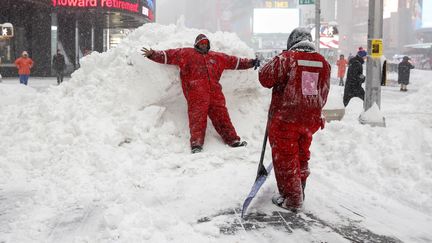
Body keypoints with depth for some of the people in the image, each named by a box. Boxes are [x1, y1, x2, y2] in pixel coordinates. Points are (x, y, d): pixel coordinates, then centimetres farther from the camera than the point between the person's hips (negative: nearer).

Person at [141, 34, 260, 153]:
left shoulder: (217, 57, 27)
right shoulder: (186, 53, 15)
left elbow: (234, 61, 32)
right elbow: (169, 55, 9)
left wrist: (251, 62, 31)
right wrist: (154, 54, -4)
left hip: (214, 92, 4)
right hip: (196, 93, -3)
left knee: (222, 116, 1)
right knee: (198, 118, -13)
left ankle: (233, 140, 5)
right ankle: (196, 144, -17)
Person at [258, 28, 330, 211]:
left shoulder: (286, 58, -14)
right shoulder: (323, 62, 4)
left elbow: (265, 78, -11)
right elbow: (323, 94, 11)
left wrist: (277, 62, 6)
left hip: (285, 119, -5)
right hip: (310, 119, 5)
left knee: (285, 158, 7)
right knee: (302, 156, 21)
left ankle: (291, 198, 12)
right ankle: (299, 192, 34)